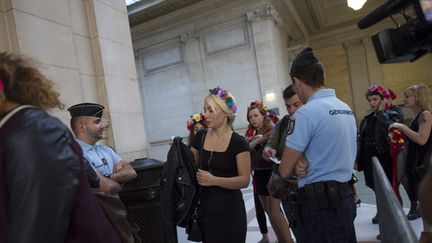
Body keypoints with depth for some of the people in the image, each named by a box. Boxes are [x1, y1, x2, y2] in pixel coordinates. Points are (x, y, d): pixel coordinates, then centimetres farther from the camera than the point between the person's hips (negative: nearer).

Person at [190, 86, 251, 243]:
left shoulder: (238, 142, -12)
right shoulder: (200, 137, 3)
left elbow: (244, 180, -14)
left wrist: (214, 180, -24)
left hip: (229, 210, -4)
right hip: (204, 208, 5)